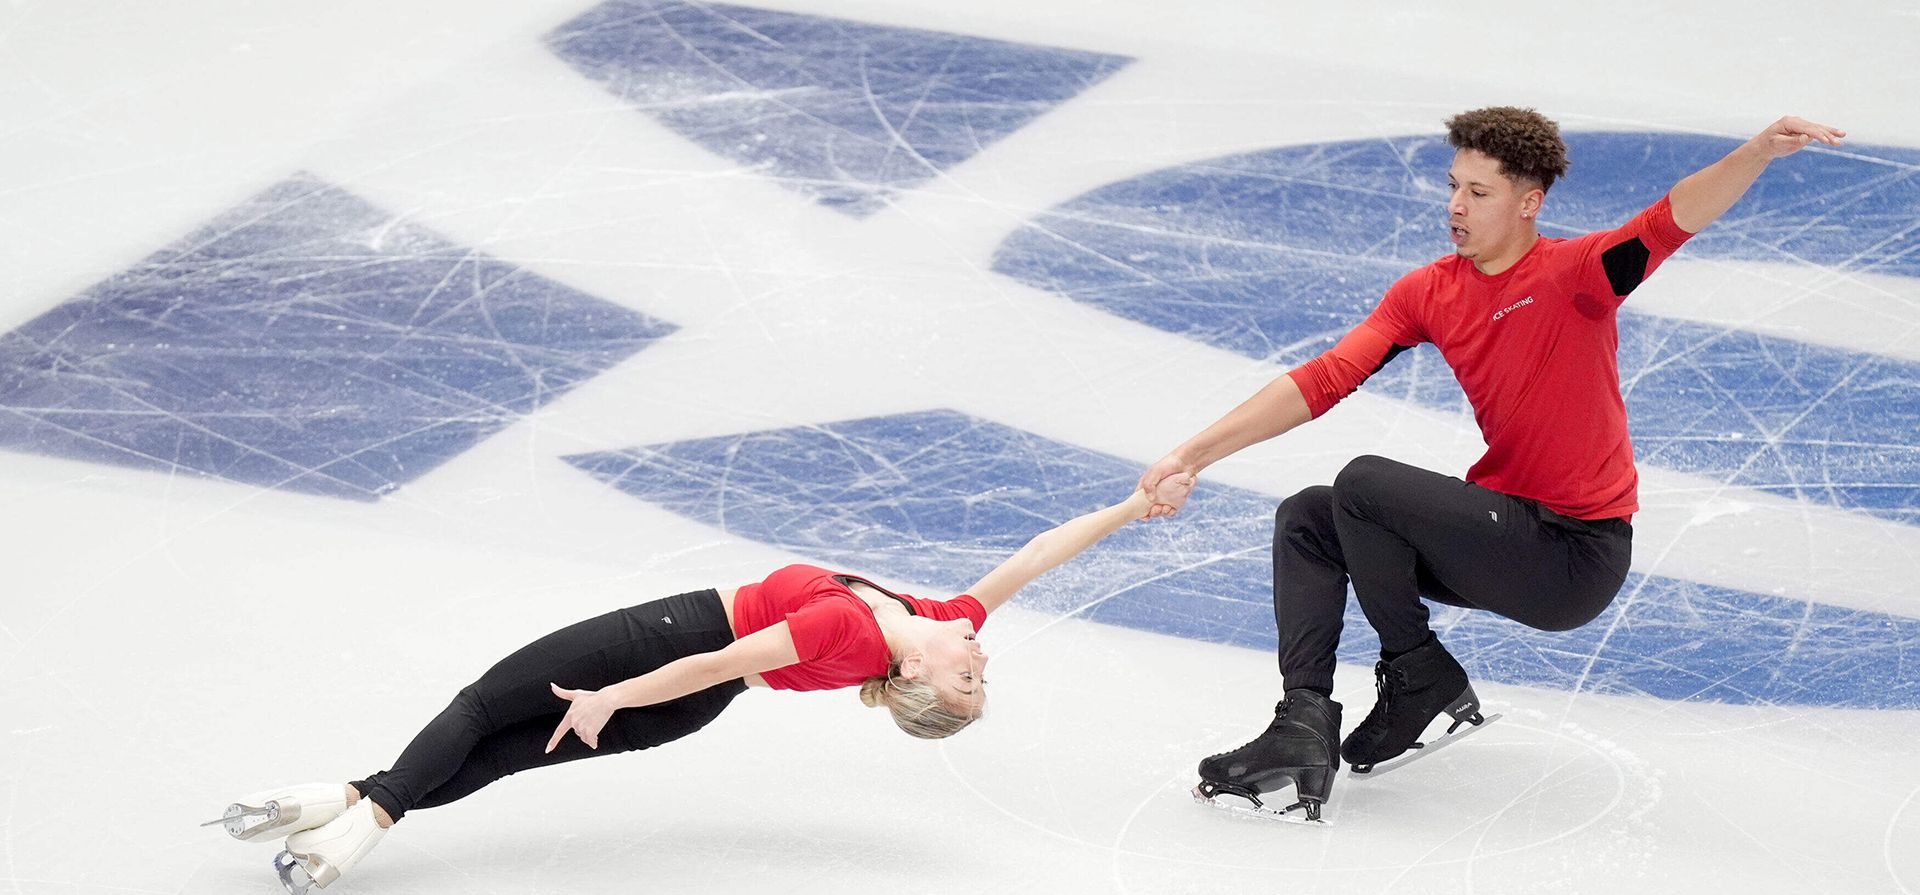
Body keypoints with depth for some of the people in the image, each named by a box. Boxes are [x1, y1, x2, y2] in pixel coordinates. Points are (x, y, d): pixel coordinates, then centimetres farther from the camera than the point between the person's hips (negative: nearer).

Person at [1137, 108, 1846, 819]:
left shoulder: (1574, 273, -12)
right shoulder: (1429, 292, 5)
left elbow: (1674, 220, -29)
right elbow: (1323, 381, 0)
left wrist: (1759, 152, -48)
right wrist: (1193, 456, -8)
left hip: (1580, 559, -8)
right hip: (1509, 530, 8)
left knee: (1364, 485, -20)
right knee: (1305, 521, 4)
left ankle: (1422, 680, 0)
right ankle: (1304, 732, -9)